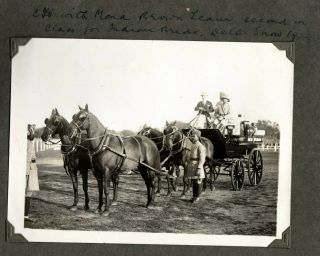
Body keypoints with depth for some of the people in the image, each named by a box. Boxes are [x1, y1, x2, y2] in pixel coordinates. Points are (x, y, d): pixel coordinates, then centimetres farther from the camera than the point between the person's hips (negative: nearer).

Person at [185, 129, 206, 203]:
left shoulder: (200, 146, -13)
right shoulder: (192, 145, 14)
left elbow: (202, 159, -18)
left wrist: (199, 168, -23)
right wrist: (188, 164, 20)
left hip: (197, 166, -8)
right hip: (191, 165, 9)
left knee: (198, 182, 0)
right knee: (193, 182, 15)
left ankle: (197, 197, 8)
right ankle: (194, 196, 23)